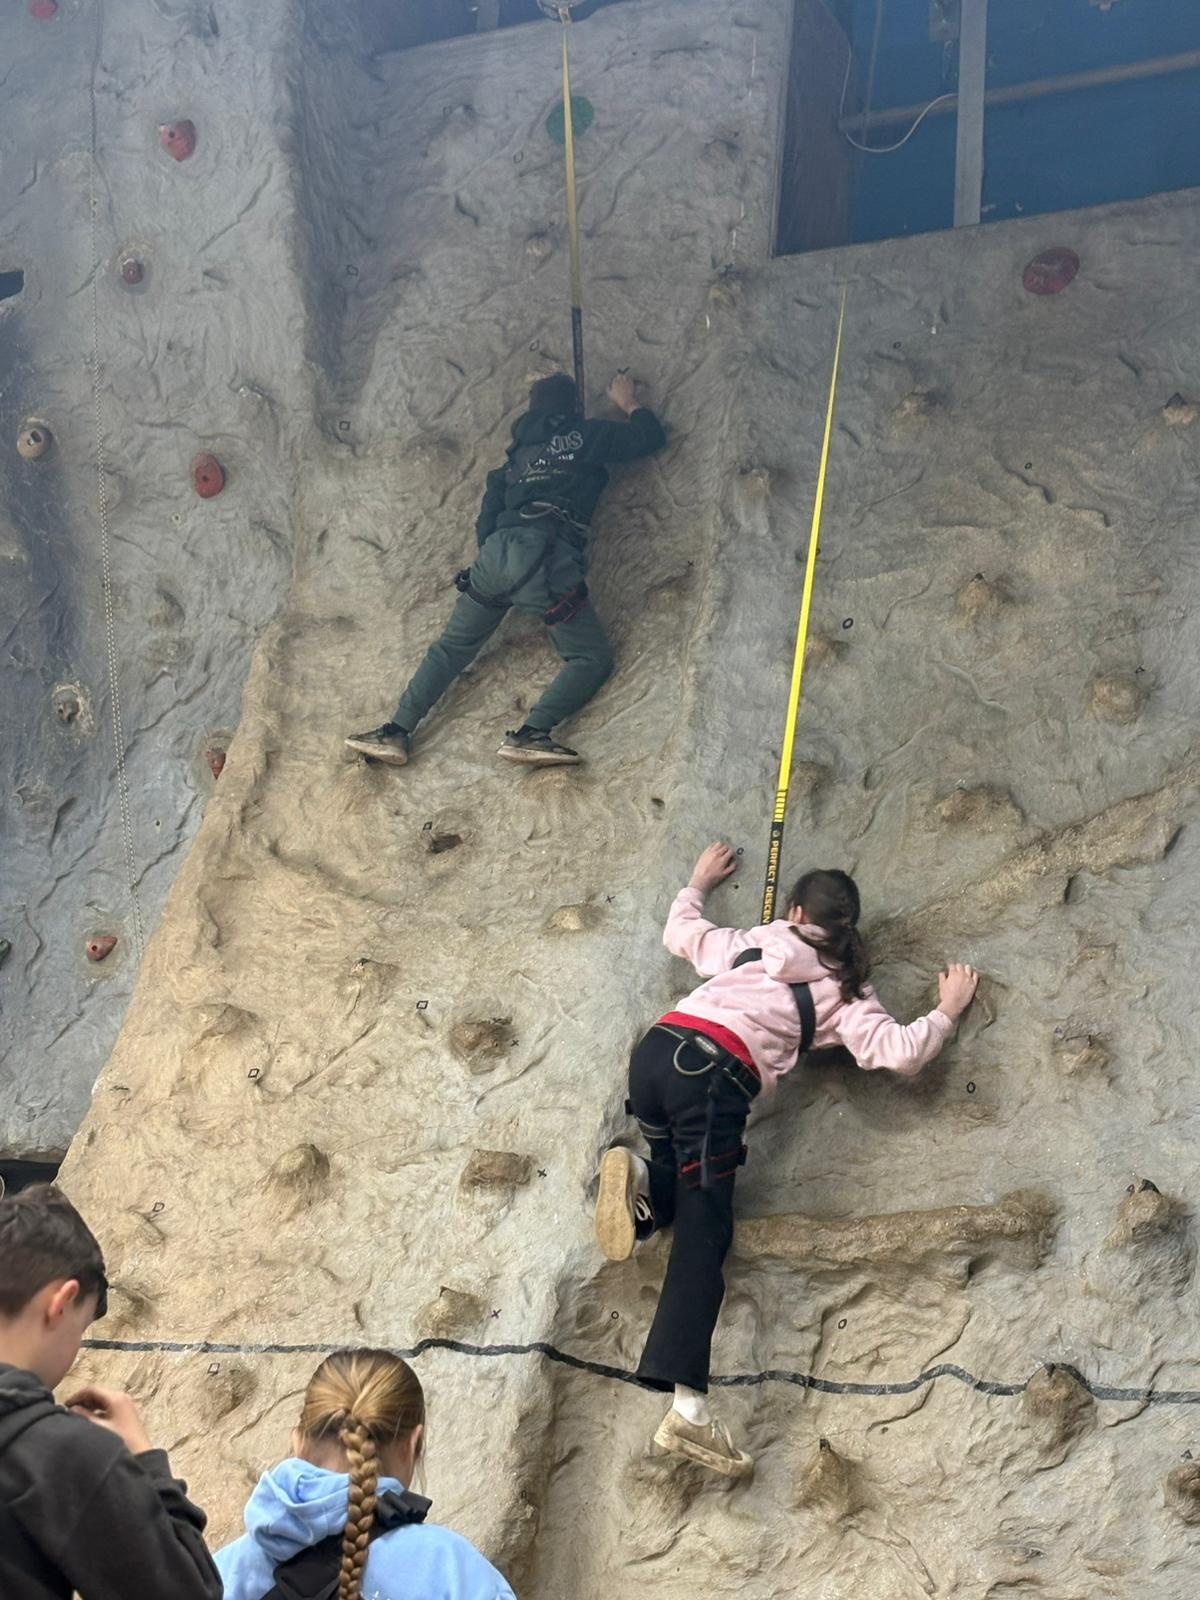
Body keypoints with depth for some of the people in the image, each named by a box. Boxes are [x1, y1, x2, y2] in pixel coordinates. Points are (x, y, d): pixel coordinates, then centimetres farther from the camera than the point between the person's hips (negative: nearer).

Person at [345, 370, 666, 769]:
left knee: (452, 647, 19)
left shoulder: (517, 457, 27)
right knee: (593, 658, 3)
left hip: (495, 555, 5)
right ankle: (530, 734, -18)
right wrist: (628, 403, 35)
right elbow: (651, 437, 18)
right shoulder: (585, 436, 13)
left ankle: (397, 730, 9)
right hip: (546, 558, -5)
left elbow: (486, 522, 22)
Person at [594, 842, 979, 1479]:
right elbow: (900, 1052, 6)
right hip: (714, 1076, -5)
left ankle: (638, 1175, -8)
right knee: (703, 1234, -9)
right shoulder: (843, 991, 17)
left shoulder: (748, 943, 28)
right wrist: (948, 1010, 25)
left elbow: (679, 931, 44)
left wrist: (699, 883, 63)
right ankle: (689, 1406, -23)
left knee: (685, 1184, 29)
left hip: (656, 1048, 5)